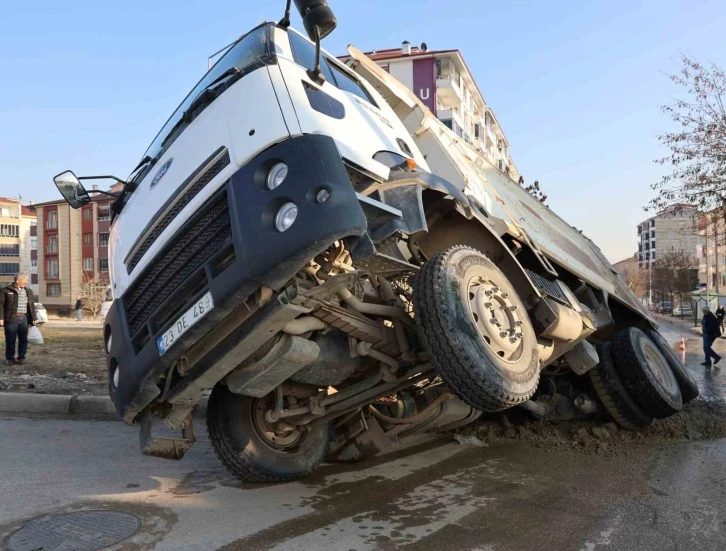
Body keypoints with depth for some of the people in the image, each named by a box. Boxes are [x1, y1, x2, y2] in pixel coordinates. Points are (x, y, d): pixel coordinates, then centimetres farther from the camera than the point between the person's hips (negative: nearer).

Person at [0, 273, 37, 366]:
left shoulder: (28, 291, 13)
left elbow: (32, 306, 16)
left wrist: (33, 318, 12)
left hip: (24, 319, 4)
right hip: (11, 319, -4)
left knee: (23, 340, 5)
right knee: (10, 340, 2)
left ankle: (21, 357, 15)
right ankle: (10, 358, 13)